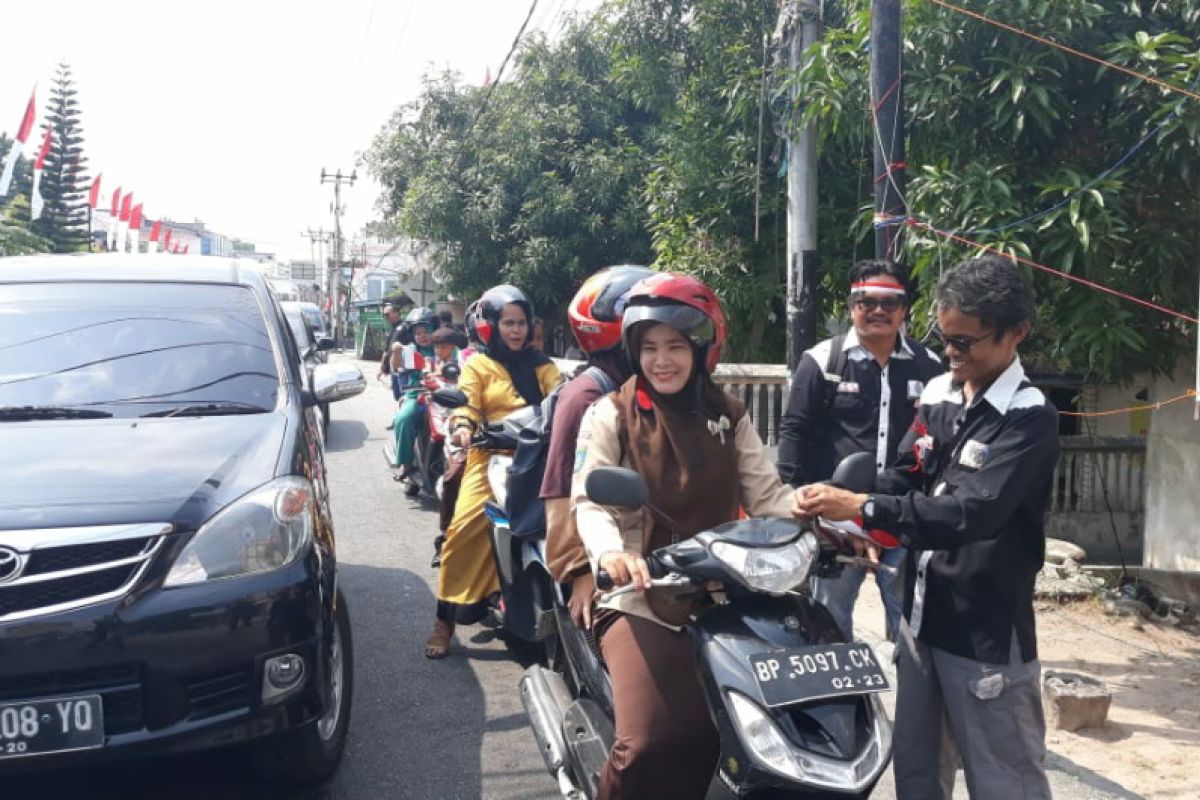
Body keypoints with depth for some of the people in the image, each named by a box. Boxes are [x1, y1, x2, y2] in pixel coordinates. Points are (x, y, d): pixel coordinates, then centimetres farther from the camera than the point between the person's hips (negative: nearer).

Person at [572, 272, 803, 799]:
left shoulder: (728, 417, 12)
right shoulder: (612, 415, 1)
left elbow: (766, 493, 7)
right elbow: (589, 499, -7)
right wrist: (611, 553, -28)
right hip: (641, 597, -4)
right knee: (650, 744, -20)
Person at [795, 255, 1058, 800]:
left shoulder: (1030, 419, -14)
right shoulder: (937, 396, 7)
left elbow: (971, 512, -25)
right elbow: (903, 478, 5)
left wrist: (861, 508, -25)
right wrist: (866, 532, -15)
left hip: (986, 632, -7)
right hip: (923, 616, 7)